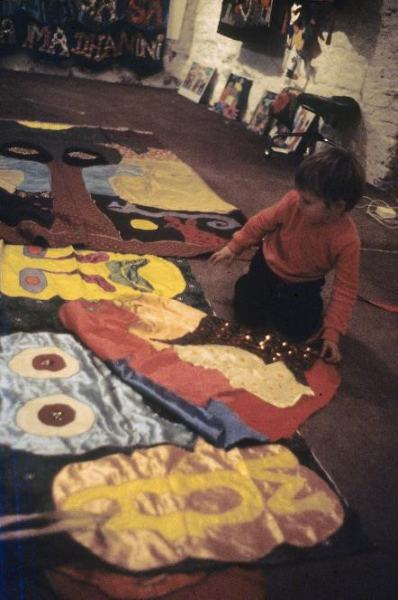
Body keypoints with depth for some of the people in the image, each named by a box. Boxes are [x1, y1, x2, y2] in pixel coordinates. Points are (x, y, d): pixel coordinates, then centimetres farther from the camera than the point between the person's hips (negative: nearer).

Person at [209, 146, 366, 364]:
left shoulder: (347, 240, -32)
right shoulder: (293, 203, -30)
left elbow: (345, 289, -23)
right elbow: (262, 222, -9)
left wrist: (332, 333, -23)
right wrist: (234, 247, 1)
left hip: (304, 285, 0)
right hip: (269, 266, 1)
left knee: (299, 331, -13)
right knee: (247, 315, -9)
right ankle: (246, 285, 23)